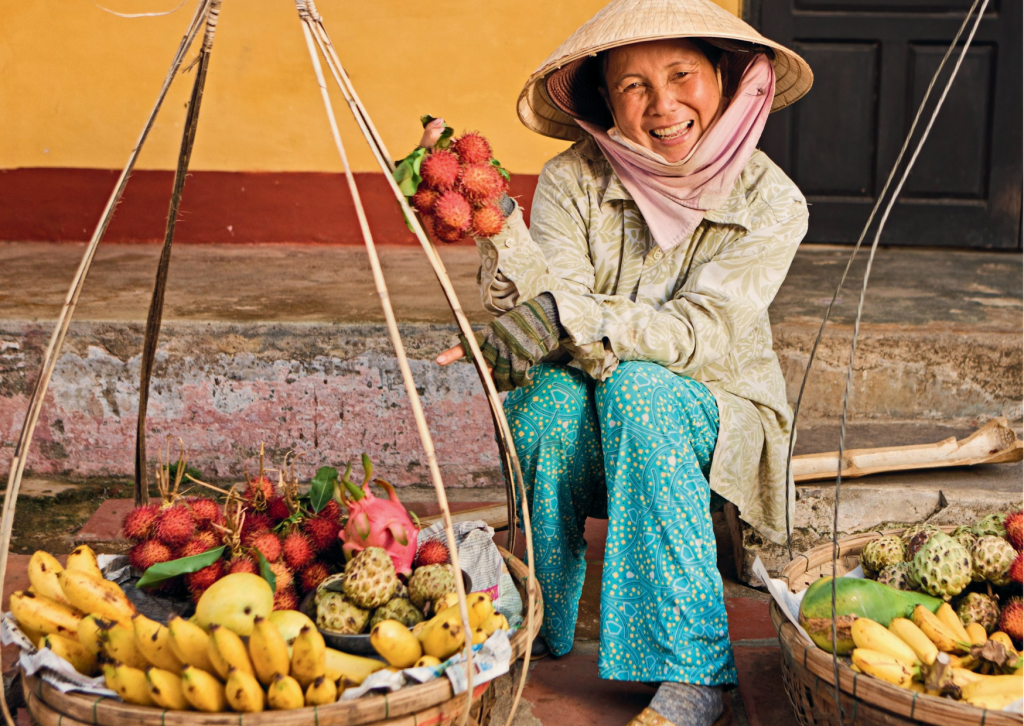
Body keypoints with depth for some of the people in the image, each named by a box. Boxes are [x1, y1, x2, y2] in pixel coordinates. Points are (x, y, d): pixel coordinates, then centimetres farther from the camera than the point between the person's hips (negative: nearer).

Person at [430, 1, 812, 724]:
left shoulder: (770, 201, -10)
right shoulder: (572, 181, -7)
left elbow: (701, 332, -23)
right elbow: (549, 301, -20)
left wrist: (568, 319, -37)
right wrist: (497, 223, -38)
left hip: (712, 417, -1)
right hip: (579, 424, 1)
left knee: (637, 388, -34)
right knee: (551, 390, -33)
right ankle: (535, 638, -17)